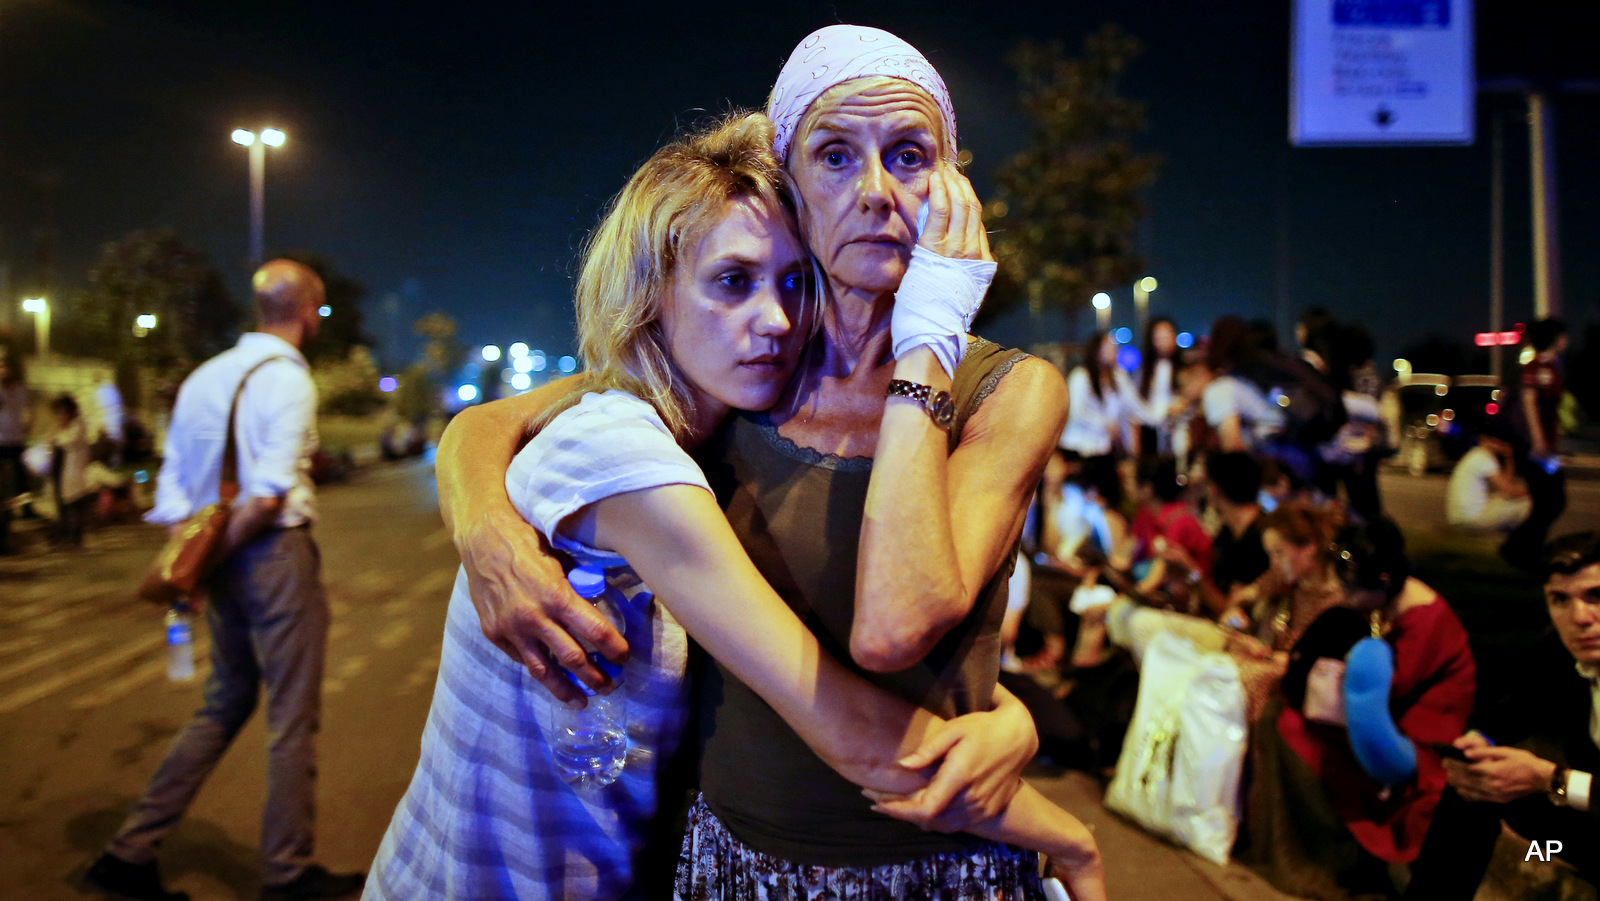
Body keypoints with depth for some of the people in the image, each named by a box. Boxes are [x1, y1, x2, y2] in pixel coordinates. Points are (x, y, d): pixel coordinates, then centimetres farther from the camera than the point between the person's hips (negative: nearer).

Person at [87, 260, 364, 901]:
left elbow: (172, 483, 10)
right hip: (274, 554, -8)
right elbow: (268, 495, -21)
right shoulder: (288, 379, -13)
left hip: (225, 561, 8)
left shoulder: (205, 377, 10)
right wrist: (214, 553, -10)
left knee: (226, 704, 20)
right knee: (293, 719, 5)